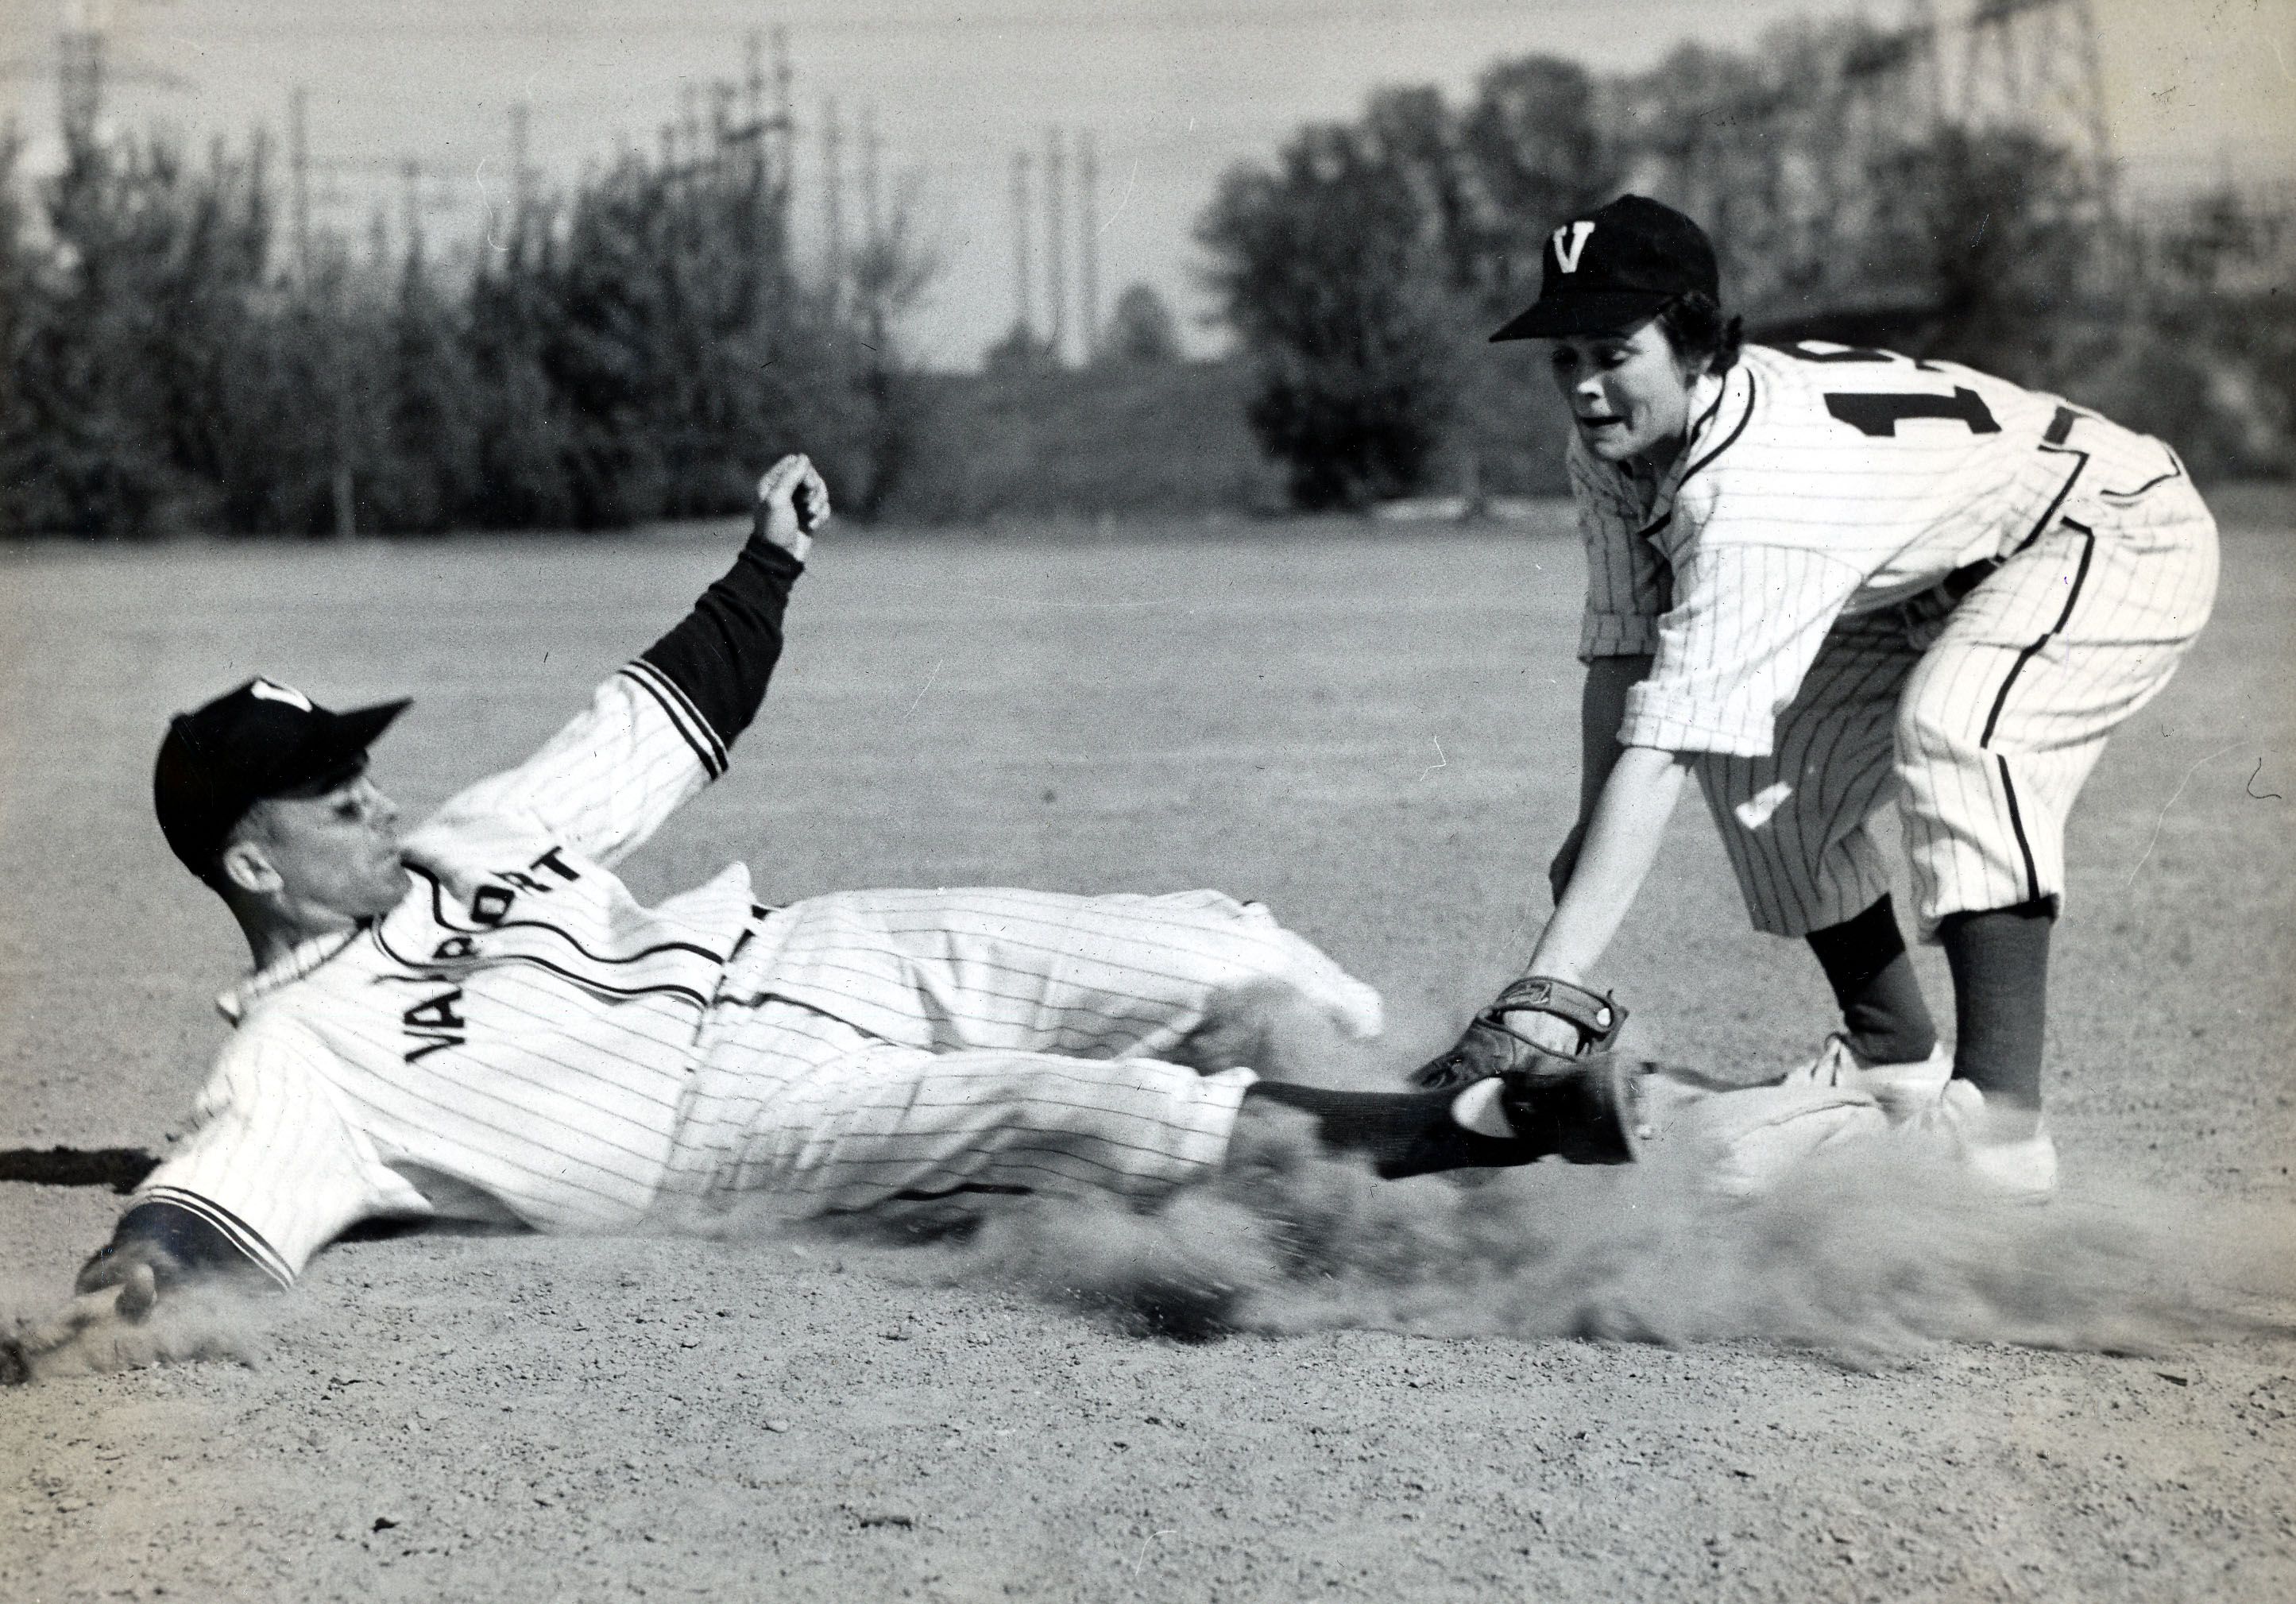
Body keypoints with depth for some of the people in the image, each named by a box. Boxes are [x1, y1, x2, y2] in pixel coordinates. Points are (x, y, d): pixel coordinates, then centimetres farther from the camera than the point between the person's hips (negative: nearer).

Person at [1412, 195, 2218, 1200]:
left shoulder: (1754, 485, -38)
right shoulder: (1614, 443, -13)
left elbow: (1661, 753, -44)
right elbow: (1621, 646, -3)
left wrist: (1544, 997, -48)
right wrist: (1588, 840, -14)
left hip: (2124, 529, -10)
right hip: (1942, 586, 10)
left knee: (1949, 722, -35)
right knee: (1765, 768, 4)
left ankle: (2001, 1110, -37)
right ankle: (1895, 1058, 20)